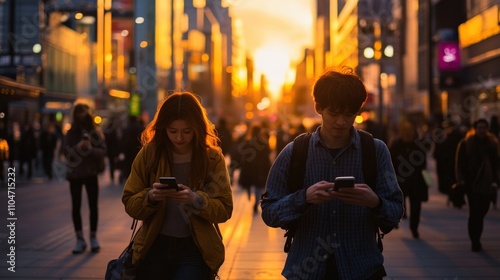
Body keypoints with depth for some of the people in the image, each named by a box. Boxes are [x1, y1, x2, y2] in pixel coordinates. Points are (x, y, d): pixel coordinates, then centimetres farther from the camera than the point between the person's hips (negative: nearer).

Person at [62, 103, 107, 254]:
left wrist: (91, 149, -21)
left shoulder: (96, 132, 0)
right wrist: (78, 148, -21)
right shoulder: (71, 133, 2)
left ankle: (93, 238, 15)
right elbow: (65, 151, -5)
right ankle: (80, 240, 10)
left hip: (91, 173, -1)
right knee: (76, 207, 2)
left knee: (93, 206, 3)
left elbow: (103, 152, -5)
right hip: (74, 174, 1)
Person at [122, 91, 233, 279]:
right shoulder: (149, 153, -2)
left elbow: (224, 209, -7)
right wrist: (150, 197, -21)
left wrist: (196, 200, -24)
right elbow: (129, 204, 0)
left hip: (194, 251, -2)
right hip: (155, 248, 2)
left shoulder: (212, 157, -4)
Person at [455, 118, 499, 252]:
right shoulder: (465, 144, -2)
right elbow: (460, 164, -1)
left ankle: (476, 240, 23)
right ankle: (475, 242, -4)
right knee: (475, 213, -8)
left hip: (486, 184, 3)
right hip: (471, 183, -3)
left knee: (481, 212, 8)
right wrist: (461, 179, -10)